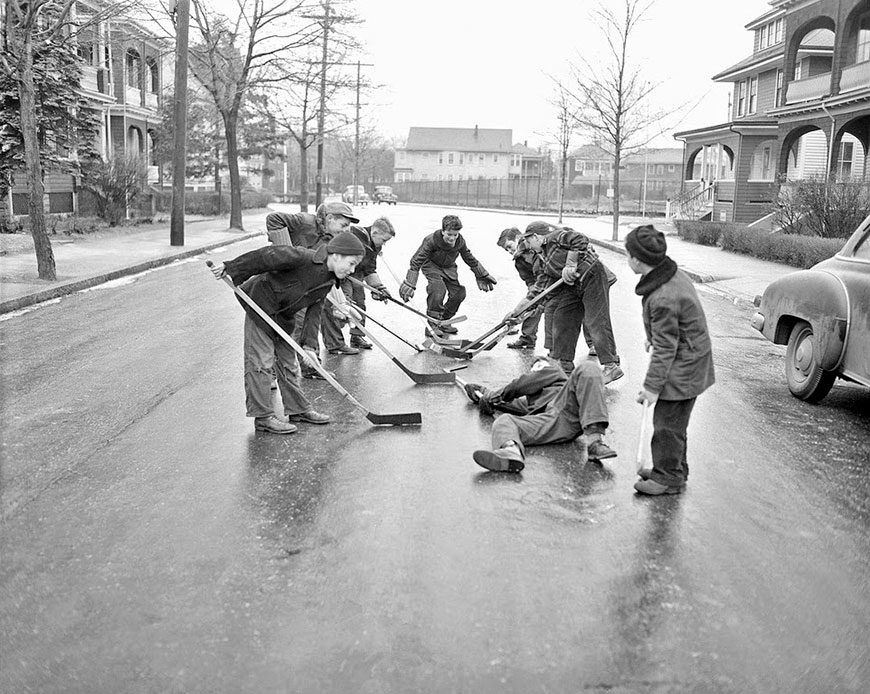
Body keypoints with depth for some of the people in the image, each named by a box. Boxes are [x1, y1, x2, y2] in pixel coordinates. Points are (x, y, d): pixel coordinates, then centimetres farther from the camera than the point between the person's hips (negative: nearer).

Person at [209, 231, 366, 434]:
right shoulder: (302, 258, -27)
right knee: (261, 362, -6)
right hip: (261, 305, -8)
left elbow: (314, 311, 3)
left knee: (289, 361, 15)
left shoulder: (329, 280, 0)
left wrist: (307, 345, -2)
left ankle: (298, 409, 26)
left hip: (284, 316, 8)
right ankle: (263, 416, 0)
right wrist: (229, 268, -25)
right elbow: (265, 257, -27)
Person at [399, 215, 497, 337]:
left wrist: (483, 275, 9)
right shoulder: (431, 240, -32)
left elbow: (469, 259, 2)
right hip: (431, 265, -5)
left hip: (449, 268, 5)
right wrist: (409, 284, -37)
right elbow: (416, 261, -30)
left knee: (458, 294, -6)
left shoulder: (460, 242, -18)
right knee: (438, 287, -31)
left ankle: (443, 321, 16)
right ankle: (432, 323, -18)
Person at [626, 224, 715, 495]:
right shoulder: (674, 275, 1)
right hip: (690, 361, 10)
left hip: (681, 369, -10)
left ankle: (668, 476, 12)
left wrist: (652, 386, -18)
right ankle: (674, 468, 33)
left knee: (667, 422, 0)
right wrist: (652, 338, 32)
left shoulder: (662, 299, -30)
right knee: (672, 421, 20)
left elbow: (665, 347, -24)